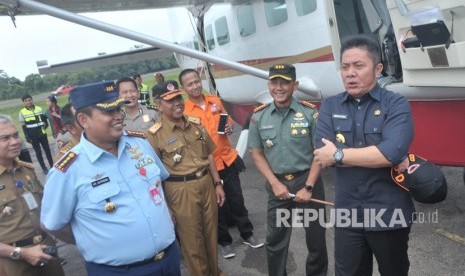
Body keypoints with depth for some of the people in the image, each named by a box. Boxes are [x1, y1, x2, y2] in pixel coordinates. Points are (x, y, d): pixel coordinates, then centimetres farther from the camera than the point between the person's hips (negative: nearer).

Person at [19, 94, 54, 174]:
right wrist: (27, 137, -9)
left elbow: (44, 118, 13)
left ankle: (52, 165, 22)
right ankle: (44, 168, 16)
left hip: (42, 134, 2)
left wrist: (46, 124, -9)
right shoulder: (22, 112, -4)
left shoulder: (39, 109, 3)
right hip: (33, 136, -2)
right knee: (38, 152, 7)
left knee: (47, 149, 9)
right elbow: (23, 126, -4)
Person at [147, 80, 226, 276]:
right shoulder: (155, 134, -11)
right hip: (181, 191, -5)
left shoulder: (195, 124, 6)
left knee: (211, 233, 19)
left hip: (206, 184, 5)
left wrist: (217, 184, 11)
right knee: (192, 240, 10)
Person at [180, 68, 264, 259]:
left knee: (237, 200, 16)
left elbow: (228, 120, 16)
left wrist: (229, 127, -5)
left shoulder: (215, 101, 2)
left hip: (228, 159, 4)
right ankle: (224, 241, 32)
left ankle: (247, 234, 35)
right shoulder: (183, 111, -13)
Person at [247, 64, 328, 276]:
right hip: (277, 183, 2)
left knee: (316, 236, 13)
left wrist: (308, 187, -11)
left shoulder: (310, 113, -8)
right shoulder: (259, 116, -1)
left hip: (307, 180, -1)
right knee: (275, 239, 14)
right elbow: (257, 153, 4)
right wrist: (275, 183, -6)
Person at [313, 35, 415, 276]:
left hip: (389, 214, -2)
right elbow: (323, 154, -13)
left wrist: (339, 154, -19)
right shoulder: (329, 107, 1)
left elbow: (393, 152, -24)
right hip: (346, 214, 2)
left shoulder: (396, 105, -8)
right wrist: (376, 156, -18)